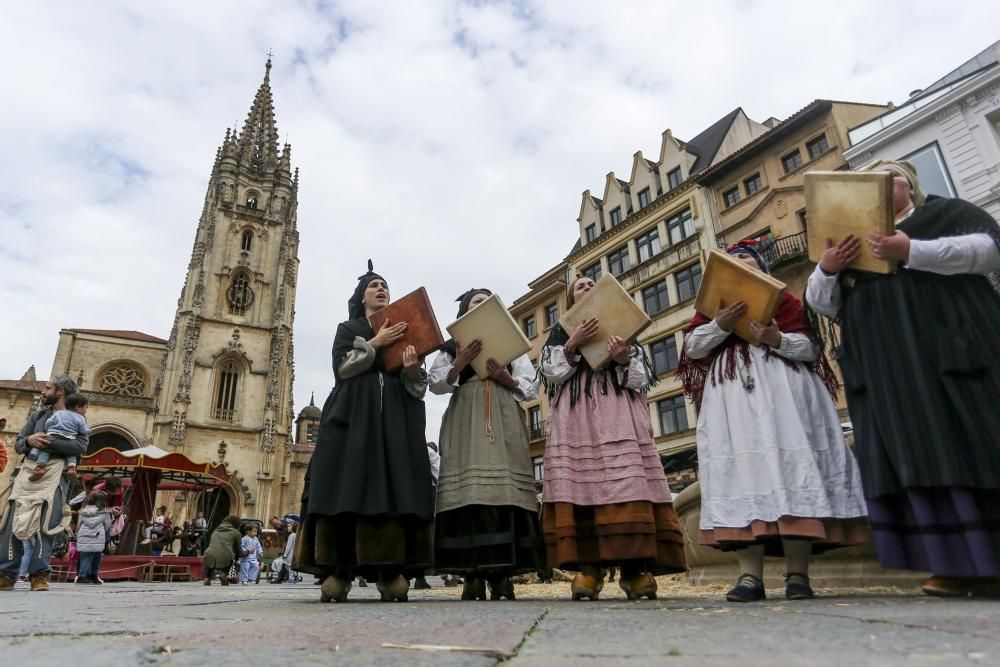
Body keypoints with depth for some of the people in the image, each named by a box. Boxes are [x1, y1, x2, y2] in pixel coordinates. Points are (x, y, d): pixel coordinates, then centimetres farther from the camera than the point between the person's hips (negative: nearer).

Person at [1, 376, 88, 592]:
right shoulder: (37, 415, 21)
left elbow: (81, 446, -8)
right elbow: (18, 445, 15)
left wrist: (48, 442, -16)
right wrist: (29, 440, -9)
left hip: (55, 473, -4)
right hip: (29, 471, 4)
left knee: (46, 525, -10)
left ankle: (39, 574, -7)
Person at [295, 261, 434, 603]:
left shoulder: (402, 332, 21)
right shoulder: (348, 329, 16)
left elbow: (416, 385, 11)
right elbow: (342, 367, -2)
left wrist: (412, 371, -11)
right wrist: (375, 343, -7)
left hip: (395, 414, 2)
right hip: (354, 412, -2)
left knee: (394, 484, -10)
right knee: (349, 482, -11)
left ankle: (390, 570, -12)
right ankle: (338, 570, -11)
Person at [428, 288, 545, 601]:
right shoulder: (452, 346, 20)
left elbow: (531, 387, 14)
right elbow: (435, 383, 6)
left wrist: (508, 380, -6)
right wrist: (459, 364, -9)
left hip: (505, 421, 1)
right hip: (465, 421, -1)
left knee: (506, 489, -11)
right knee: (468, 489, -14)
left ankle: (502, 573, -11)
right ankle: (472, 574, -14)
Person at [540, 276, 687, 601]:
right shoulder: (560, 332, 21)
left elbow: (642, 379, 11)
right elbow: (551, 373, 5)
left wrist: (624, 360, -10)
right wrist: (572, 345, -9)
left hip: (619, 413, 1)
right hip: (576, 415, 0)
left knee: (627, 483, -13)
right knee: (580, 482, -13)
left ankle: (634, 566, -14)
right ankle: (587, 567, -13)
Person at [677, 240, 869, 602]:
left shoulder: (782, 299, 16)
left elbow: (811, 348, 7)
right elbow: (692, 347, 8)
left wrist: (778, 339, -13)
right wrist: (721, 324, -8)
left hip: (781, 388, -1)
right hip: (731, 393, 1)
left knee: (789, 461, -11)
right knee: (741, 468, -8)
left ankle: (797, 573, -7)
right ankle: (750, 574, -9)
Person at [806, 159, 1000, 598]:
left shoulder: (945, 212, 15)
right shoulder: (848, 245, 25)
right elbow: (821, 303, 16)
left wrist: (912, 252, -16)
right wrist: (827, 268, -5)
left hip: (951, 350, -3)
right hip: (884, 369, 3)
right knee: (913, 460, -4)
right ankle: (962, 564, -1)